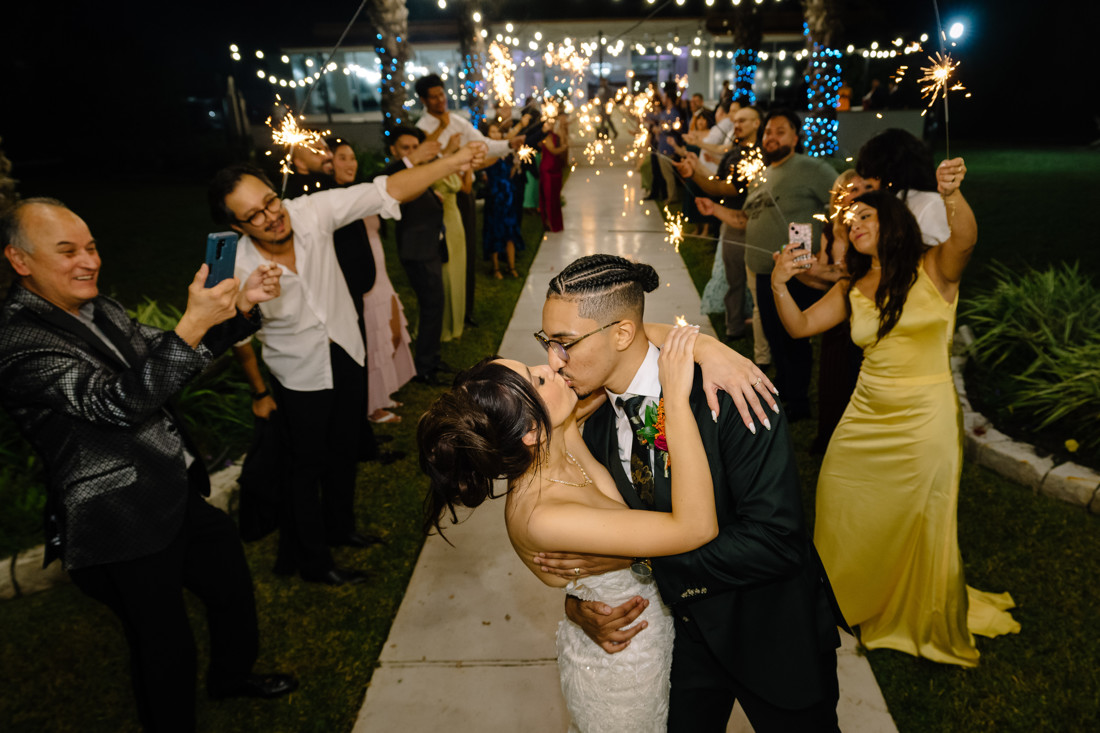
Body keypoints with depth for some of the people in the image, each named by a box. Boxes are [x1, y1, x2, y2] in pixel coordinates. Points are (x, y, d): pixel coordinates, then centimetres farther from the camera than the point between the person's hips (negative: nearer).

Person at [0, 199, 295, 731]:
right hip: (123, 531, -9)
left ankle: (232, 674, 52)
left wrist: (240, 306, -2)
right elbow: (119, 402, -29)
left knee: (231, 584, 26)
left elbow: (166, 358, 13)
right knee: (166, 649, 7)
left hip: (176, 498, 9)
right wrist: (193, 325, -37)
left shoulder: (96, 309, 7)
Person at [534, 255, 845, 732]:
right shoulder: (596, 427, -7)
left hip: (774, 636, -4)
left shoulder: (728, 396, -28)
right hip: (686, 634, 4)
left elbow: (776, 539, -31)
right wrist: (578, 605, -15)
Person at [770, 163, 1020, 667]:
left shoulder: (934, 269, -8)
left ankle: (930, 625, 34)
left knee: (922, 526, 6)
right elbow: (800, 326, 2)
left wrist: (951, 196, -50)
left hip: (926, 418, -5)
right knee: (838, 501, 11)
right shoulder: (852, 289, 7)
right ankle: (851, 598, 39)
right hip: (866, 416, 5)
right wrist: (779, 286, -16)